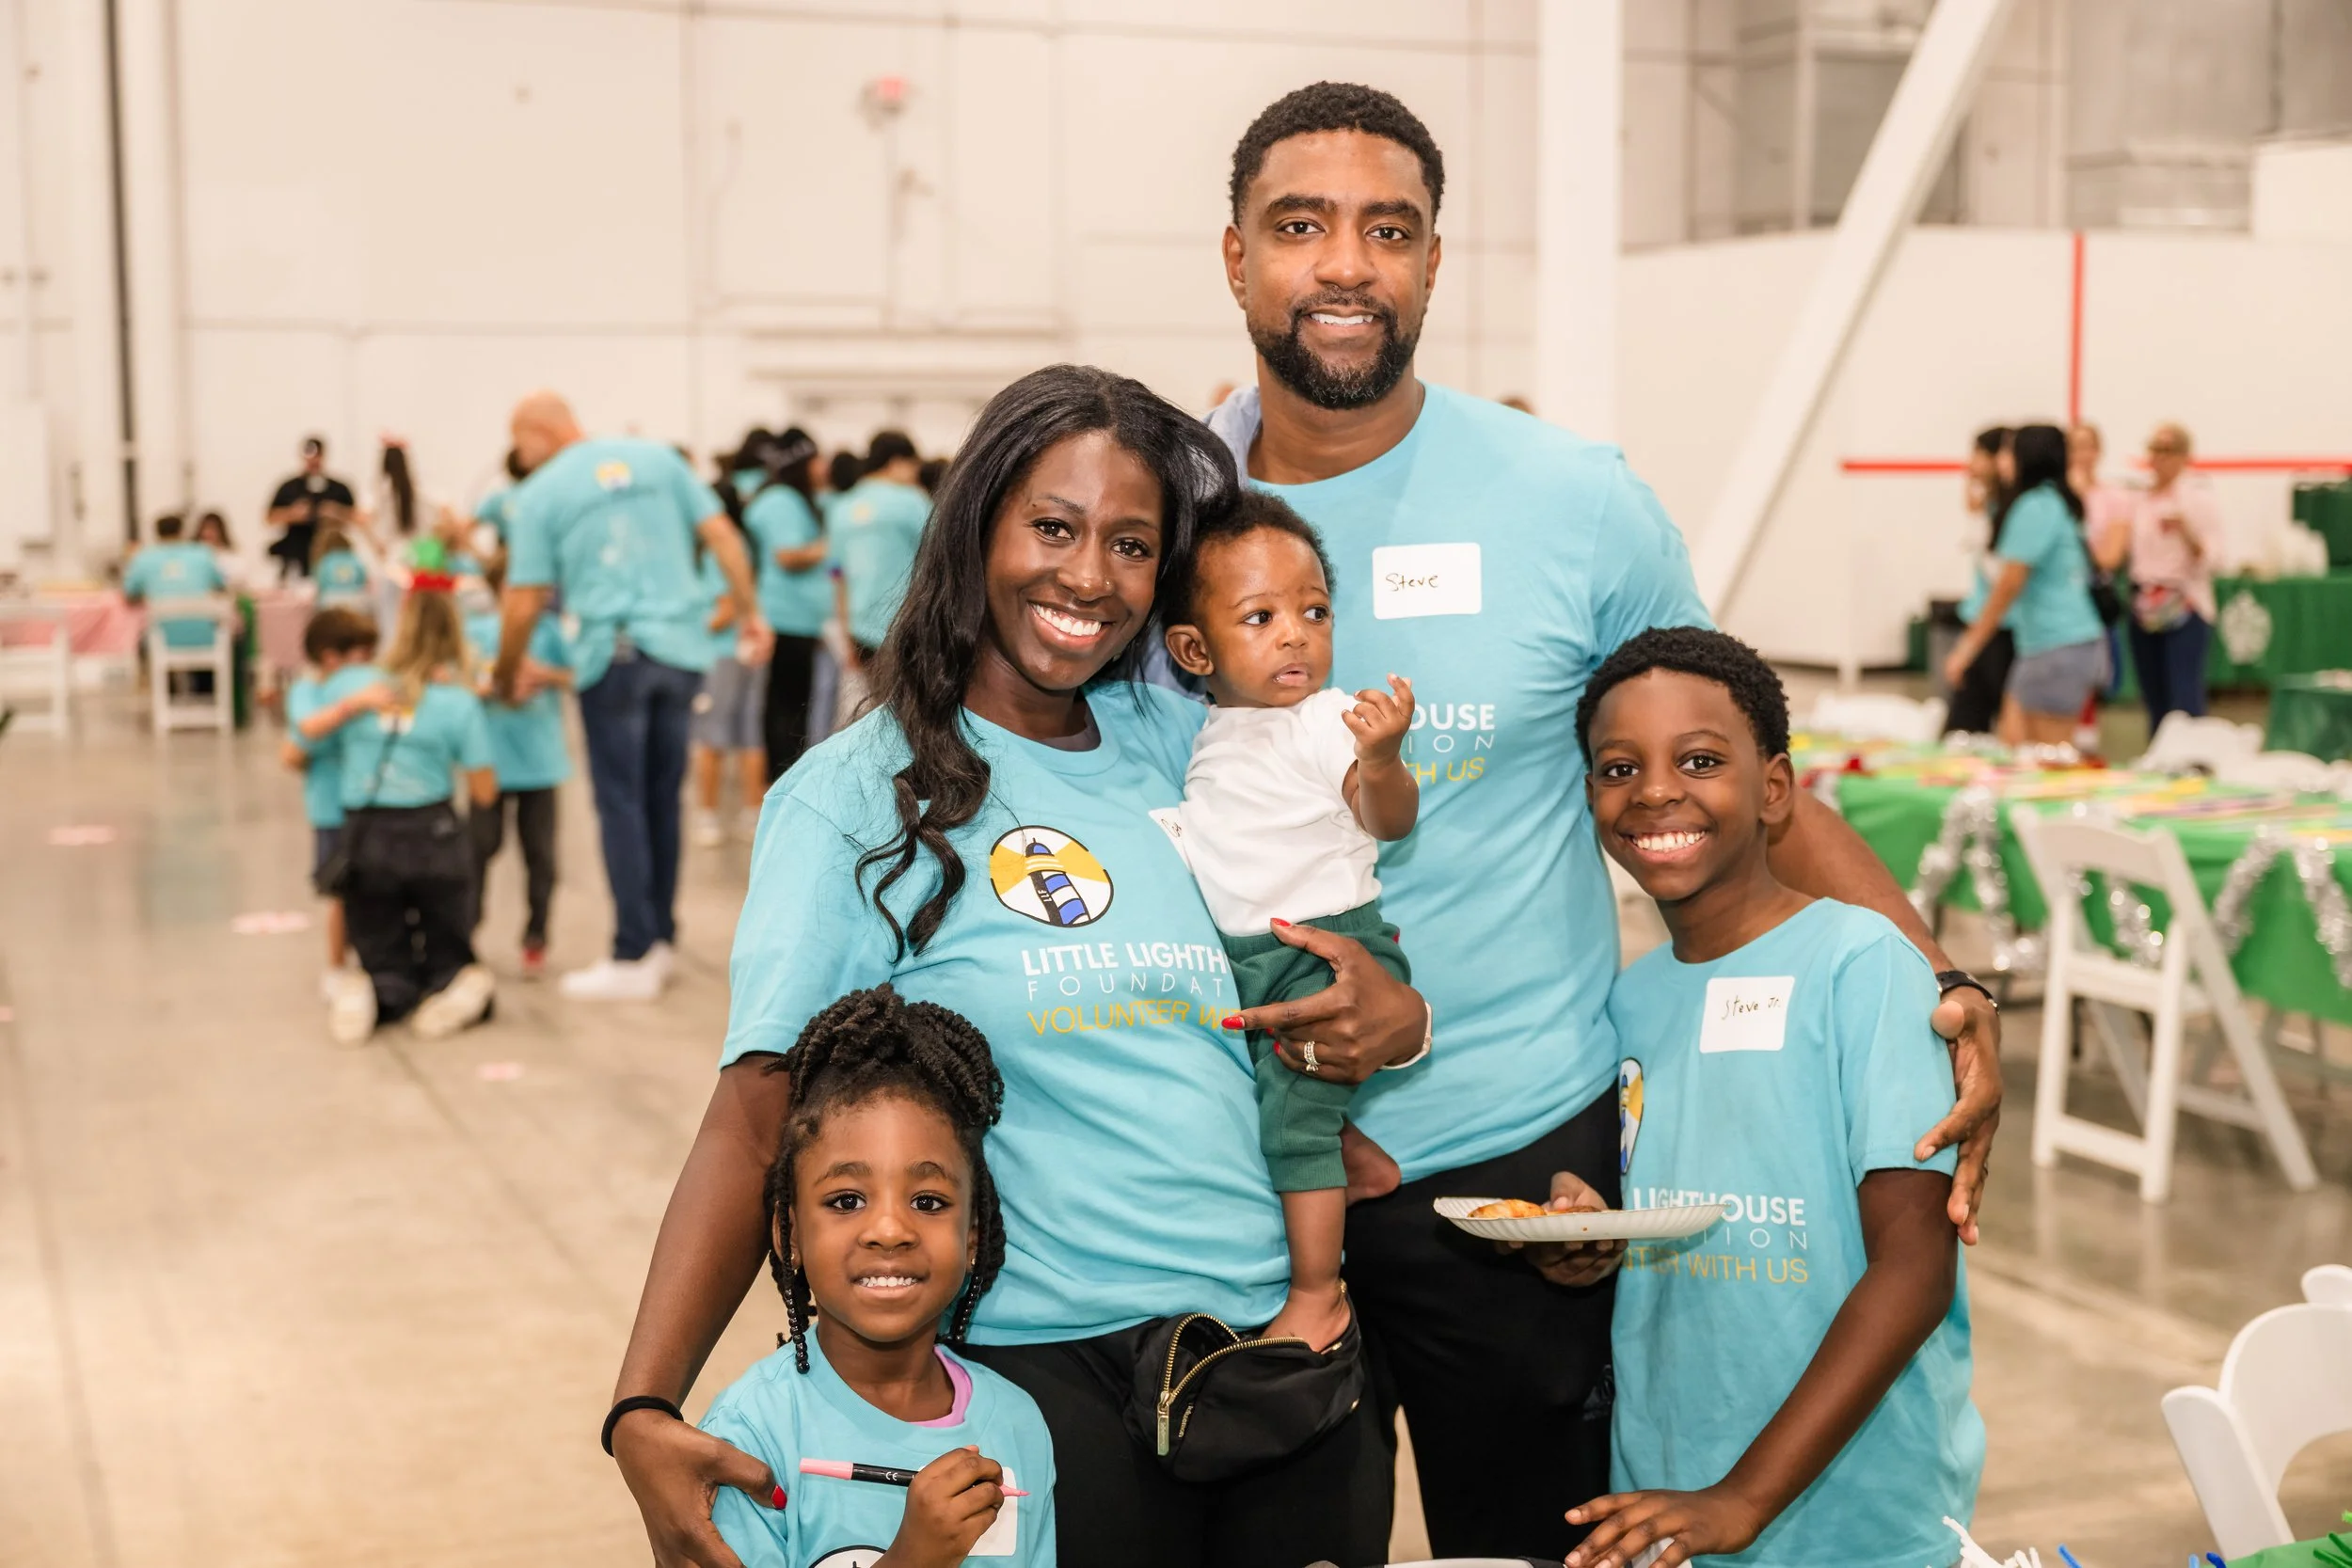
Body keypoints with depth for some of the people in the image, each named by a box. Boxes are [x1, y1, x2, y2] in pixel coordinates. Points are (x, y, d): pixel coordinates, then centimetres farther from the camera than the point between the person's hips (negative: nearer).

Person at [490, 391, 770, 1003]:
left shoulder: (537, 495, 0)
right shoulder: (656, 457, 10)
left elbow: (523, 603, -1)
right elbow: (721, 534, 6)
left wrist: (506, 676, 12)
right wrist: (750, 612, 12)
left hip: (612, 653, -4)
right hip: (683, 645, 4)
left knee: (622, 804, 2)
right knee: (662, 798, 13)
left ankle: (634, 958, 2)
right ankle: (660, 937, 19)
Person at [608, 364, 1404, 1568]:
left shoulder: (1183, 745, 6)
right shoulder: (858, 795, -5)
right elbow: (755, 1114, -12)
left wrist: (1403, 1012, -6)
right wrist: (643, 1413, -24)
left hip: (1285, 1343, 4)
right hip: (1047, 1374, -4)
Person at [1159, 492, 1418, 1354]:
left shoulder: (1330, 720, -9)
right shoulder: (1198, 735, 9)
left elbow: (1389, 821, -18)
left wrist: (1381, 759, -35)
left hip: (1328, 944, -7)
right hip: (1232, 959, 7)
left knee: (1295, 1102, -15)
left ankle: (1316, 1293, -3)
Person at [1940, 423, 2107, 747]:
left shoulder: (2035, 506, -13)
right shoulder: (2059, 503, 15)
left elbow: (2009, 584, -16)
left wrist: (1970, 644, -12)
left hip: (2061, 647, -9)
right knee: (2012, 742, 11)